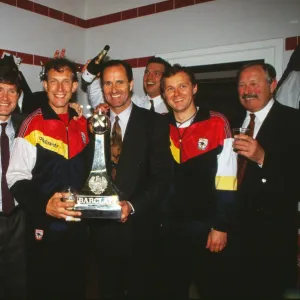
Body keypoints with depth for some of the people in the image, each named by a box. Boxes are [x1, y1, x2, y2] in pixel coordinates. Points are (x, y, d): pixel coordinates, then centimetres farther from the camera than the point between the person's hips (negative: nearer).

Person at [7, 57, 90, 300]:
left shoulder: (82, 124, 6)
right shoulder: (33, 126, -10)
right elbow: (17, 178, -12)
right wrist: (44, 205, -26)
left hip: (78, 227, 5)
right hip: (45, 228, -4)